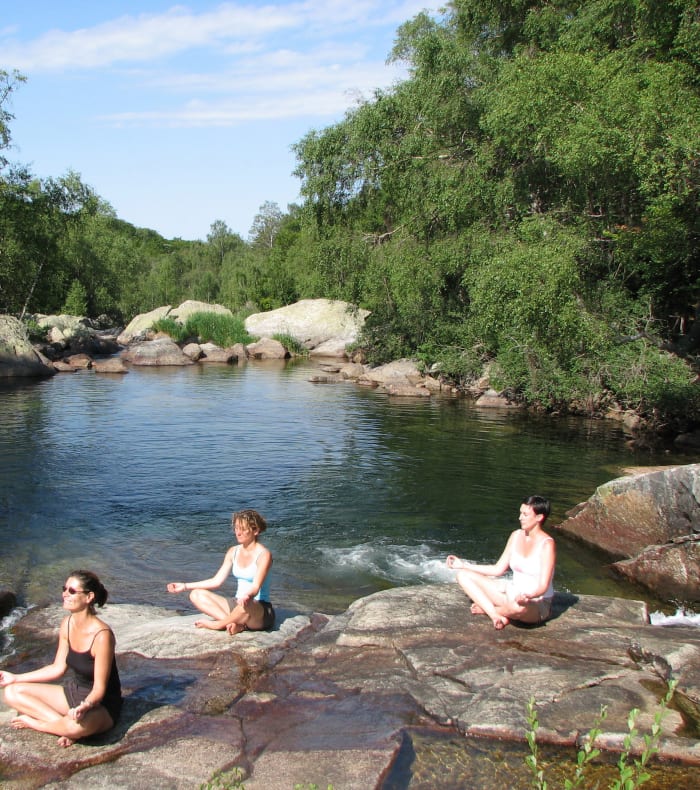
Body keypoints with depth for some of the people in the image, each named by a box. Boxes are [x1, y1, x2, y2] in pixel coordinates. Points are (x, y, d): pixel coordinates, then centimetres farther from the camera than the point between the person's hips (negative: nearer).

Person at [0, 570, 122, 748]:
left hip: (101, 703, -8)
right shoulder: (67, 623, -3)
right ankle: (61, 722, -12)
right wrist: (16, 678, 8)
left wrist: (85, 706, -42)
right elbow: (58, 668, 7)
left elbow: (99, 688, -22)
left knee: (77, 726, -41)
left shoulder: (102, 635, -26)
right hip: (73, 692, 8)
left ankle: (32, 721, -11)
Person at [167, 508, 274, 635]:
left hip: (261, 611, -7)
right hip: (238, 606, 7)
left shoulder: (263, 554, -12)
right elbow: (216, 581, 8)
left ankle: (218, 624, -12)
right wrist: (185, 586, 2)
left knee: (246, 605, -42)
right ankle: (235, 624, -22)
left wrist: (247, 596, -48)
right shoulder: (233, 552, 8)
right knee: (197, 594, -7)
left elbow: (256, 587, -24)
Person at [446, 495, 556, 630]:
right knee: (463, 575, -3)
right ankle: (497, 616, -21)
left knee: (518, 607, -45)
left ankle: (486, 608, -9)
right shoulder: (516, 536, 4)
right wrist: (464, 565, 7)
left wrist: (527, 596, -43)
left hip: (537, 603, -7)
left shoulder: (547, 544, -16)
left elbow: (543, 586, -22)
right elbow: (498, 569, 9)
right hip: (513, 592, 7)